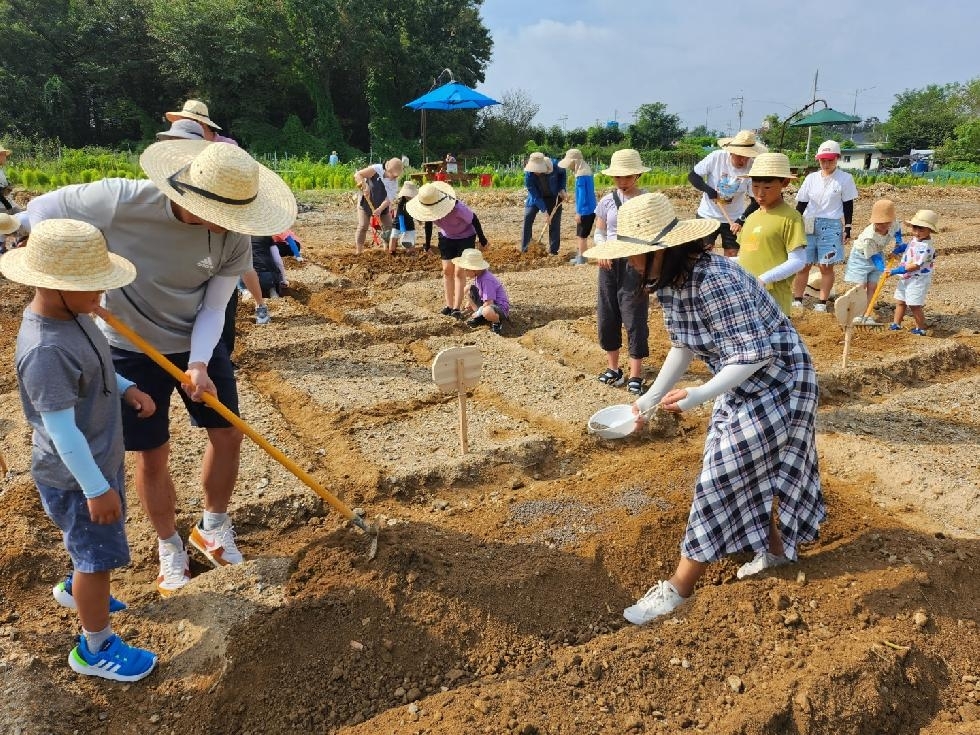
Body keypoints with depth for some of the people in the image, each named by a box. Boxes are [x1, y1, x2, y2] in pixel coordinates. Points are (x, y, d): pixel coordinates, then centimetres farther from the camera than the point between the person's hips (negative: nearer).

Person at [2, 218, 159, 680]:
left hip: (100, 460, 9)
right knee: (99, 557, 8)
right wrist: (95, 488, -23)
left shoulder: (71, 315, -4)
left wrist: (126, 389, 0)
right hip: (76, 478, -9)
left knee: (91, 547, 31)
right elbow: (62, 431, -29)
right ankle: (95, 649, 28)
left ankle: (76, 589, 58)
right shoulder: (44, 351, -33)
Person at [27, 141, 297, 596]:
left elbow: (213, 308, -15)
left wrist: (200, 364, -30)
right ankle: (169, 548, 29)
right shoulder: (121, 200, -28)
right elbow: (40, 212, -13)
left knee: (228, 436, 7)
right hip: (132, 348, -3)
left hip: (199, 345, 3)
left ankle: (213, 529, 32)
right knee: (152, 456, 5)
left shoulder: (233, 238, -20)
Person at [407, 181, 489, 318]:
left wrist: (482, 239, -13)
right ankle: (449, 305, 7)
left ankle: (457, 308, -10)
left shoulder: (457, 208, -38)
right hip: (447, 238, 6)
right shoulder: (428, 209, -20)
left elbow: (474, 219, -24)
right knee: (447, 270, 2)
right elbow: (428, 223, 1)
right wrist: (427, 243, 9)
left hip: (465, 237, -5)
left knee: (459, 272, -10)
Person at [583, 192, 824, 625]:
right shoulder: (668, 281, -6)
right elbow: (684, 345, 5)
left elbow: (754, 353, -29)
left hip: (775, 381, -8)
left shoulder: (715, 280, -33)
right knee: (755, 471, 20)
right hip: (740, 384, 9)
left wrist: (700, 395, -40)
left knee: (722, 479, -6)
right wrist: (652, 397, -1)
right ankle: (776, 548, 43)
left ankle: (678, 588, 4)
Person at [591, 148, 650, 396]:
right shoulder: (607, 201, 3)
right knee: (607, 315, 9)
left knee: (634, 316, -3)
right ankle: (613, 366, 25)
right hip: (609, 262, 4)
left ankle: (635, 373, 6)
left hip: (635, 263, -4)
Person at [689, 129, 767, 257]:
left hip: (733, 219, 1)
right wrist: (708, 190, -25)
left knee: (731, 255, 5)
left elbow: (756, 201, -12)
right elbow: (692, 175, -9)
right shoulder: (716, 157, -19)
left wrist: (741, 220, -25)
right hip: (708, 215, 0)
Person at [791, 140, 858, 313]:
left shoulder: (845, 179, 1)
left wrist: (847, 229, -2)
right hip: (808, 225, 3)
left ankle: (822, 302, 7)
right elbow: (801, 204, 11)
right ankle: (797, 299, 11)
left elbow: (848, 206, 2)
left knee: (826, 266, -1)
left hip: (831, 226, -3)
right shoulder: (811, 178, 8)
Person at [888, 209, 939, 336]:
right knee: (900, 301, 17)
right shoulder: (916, 239, 2)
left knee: (914, 305, -2)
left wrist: (897, 271, -27)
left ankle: (921, 329, 13)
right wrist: (902, 248, 7)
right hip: (907, 278, 10)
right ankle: (896, 325, 30)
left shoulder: (925, 247, -26)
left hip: (918, 280, -10)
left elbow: (916, 265, -29)